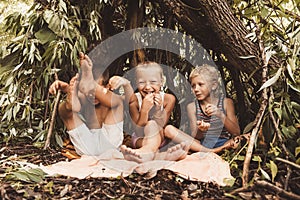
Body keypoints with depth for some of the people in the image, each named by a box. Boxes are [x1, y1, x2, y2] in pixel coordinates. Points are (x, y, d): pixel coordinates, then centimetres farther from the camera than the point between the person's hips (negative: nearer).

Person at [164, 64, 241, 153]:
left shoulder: (226, 102, 5)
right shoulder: (192, 107, 7)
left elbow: (236, 133, -3)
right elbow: (195, 137, 0)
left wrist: (220, 115, -17)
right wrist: (200, 131, -24)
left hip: (222, 144, -2)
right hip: (200, 145, 2)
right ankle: (209, 152, -29)